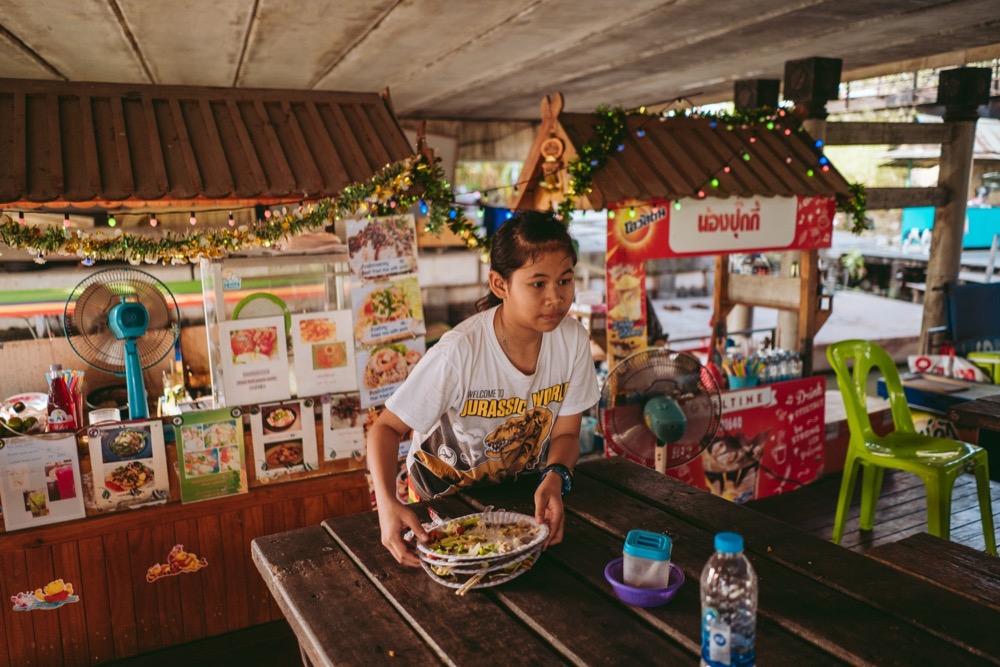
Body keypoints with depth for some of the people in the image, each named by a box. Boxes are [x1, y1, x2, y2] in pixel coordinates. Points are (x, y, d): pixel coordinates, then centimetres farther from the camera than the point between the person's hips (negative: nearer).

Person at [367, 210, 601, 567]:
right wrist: (387, 503, -40)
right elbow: (387, 427, -23)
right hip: (446, 493, -1)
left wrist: (554, 478, -28)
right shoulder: (459, 352, -30)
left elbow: (565, 433, -7)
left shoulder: (573, 340, -17)